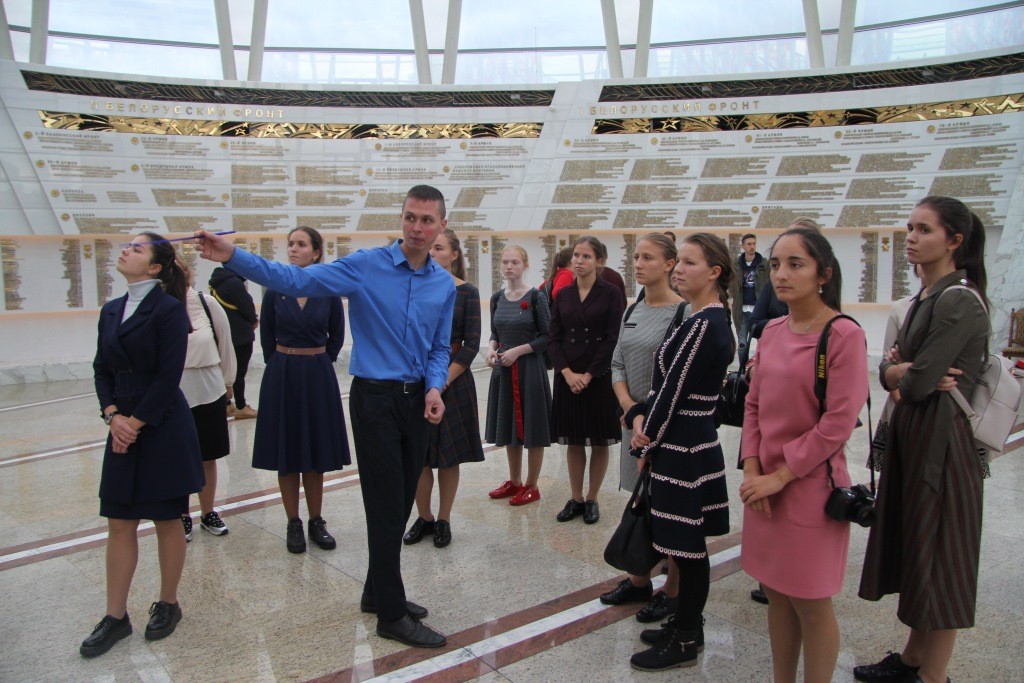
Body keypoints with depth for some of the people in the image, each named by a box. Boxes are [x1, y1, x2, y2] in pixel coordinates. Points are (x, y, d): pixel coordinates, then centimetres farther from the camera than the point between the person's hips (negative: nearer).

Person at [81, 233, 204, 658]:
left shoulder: (169, 309, -10)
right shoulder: (110, 311, 11)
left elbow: (169, 376, -14)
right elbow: (102, 369, 10)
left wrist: (135, 422, -14)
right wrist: (112, 415, -5)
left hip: (163, 428, -6)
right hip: (123, 428, 6)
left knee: (167, 521, 7)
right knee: (119, 523, 9)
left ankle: (168, 605, 24)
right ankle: (116, 617, 21)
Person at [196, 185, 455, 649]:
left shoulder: (445, 285, 6)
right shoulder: (366, 266, -9)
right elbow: (297, 280, -16)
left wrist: (434, 388, -6)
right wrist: (232, 257, -26)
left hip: (417, 401, 5)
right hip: (375, 397, -5)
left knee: (402, 503, 14)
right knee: (386, 506, -1)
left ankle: (379, 592, 34)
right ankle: (391, 615, 13)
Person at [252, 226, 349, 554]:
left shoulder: (328, 291, -3)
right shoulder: (275, 291, -2)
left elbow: (337, 335, 8)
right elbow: (267, 337, 7)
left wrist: (320, 363, 6)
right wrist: (281, 365, 7)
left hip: (318, 376, 0)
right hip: (282, 376, 0)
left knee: (316, 453, 8)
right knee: (286, 452, 6)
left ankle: (316, 521, 21)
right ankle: (293, 524, 18)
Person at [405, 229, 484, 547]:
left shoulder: (467, 292, -2)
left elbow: (471, 344, -6)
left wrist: (445, 379, -12)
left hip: (453, 380, -2)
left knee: (449, 455, 6)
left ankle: (443, 520, 21)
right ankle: (424, 517, 22)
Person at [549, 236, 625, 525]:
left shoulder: (610, 293, -5)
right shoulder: (563, 295, 6)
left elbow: (613, 339, -9)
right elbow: (554, 339, 4)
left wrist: (588, 375, -13)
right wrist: (567, 373, -10)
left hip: (599, 377, -3)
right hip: (568, 378, 3)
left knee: (599, 442, 7)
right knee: (573, 441, 10)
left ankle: (592, 499, 21)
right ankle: (576, 499, 22)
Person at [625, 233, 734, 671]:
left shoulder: (703, 325, -20)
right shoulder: (715, 320, 11)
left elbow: (674, 389, -18)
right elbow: (669, 383, 11)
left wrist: (648, 441, -7)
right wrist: (642, 415, -2)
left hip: (682, 449, -10)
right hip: (695, 443, 10)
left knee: (687, 546, 4)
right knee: (689, 546, 19)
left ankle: (685, 641, 18)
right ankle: (686, 624, 34)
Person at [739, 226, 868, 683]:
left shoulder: (844, 334, -14)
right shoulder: (772, 331, 6)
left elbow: (838, 423, -17)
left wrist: (779, 476, -14)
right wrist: (753, 471, -2)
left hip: (810, 484, -6)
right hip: (764, 484, 6)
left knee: (811, 603, 7)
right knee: (776, 592, 17)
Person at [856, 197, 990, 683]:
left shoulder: (958, 301, -17)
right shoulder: (925, 298, 12)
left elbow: (917, 383, -22)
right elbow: (890, 369, 9)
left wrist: (902, 374, -1)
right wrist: (899, 369, -13)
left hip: (941, 439, -9)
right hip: (912, 435, 9)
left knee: (939, 556, 2)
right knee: (914, 547, 17)